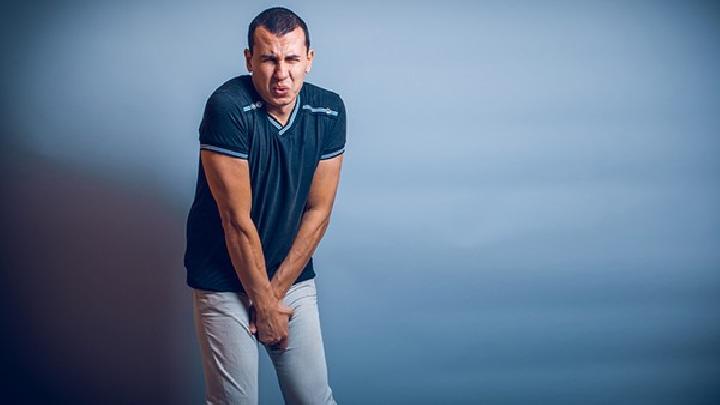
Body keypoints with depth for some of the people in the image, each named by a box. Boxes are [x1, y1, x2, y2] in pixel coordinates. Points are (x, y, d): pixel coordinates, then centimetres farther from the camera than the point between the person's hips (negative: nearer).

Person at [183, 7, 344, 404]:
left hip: (294, 277, 4)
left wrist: (276, 291, -7)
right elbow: (237, 220, -19)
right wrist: (263, 302, -12)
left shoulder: (328, 111, -6)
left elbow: (318, 210, -3)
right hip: (226, 280, -4)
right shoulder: (228, 108, -20)